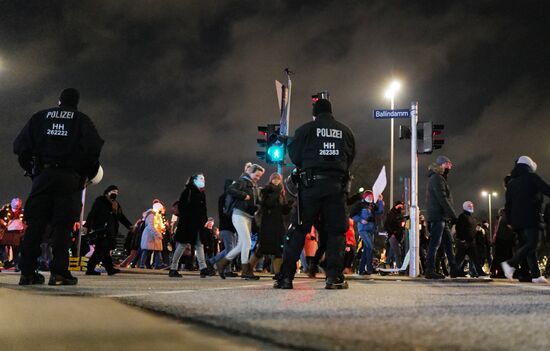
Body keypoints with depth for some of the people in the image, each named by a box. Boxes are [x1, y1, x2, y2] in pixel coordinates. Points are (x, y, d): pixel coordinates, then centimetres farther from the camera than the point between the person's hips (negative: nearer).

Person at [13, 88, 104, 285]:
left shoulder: (40, 117, 15)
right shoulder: (81, 120, 9)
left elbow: (21, 145, 7)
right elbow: (92, 148, -7)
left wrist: (30, 168, 18)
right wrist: (90, 172, 8)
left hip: (43, 175, 2)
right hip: (69, 178, -2)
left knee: (35, 223, 3)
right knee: (62, 225, -3)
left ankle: (27, 272, -1)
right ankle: (59, 272, -9)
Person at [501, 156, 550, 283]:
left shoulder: (511, 182, 19)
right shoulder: (532, 177, 1)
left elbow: (507, 204, 18)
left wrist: (510, 221, 22)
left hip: (516, 220, 7)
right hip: (530, 217, -7)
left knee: (527, 244, 8)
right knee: (531, 243, -11)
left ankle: (536, 275, 4)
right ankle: (511, 264, -26)